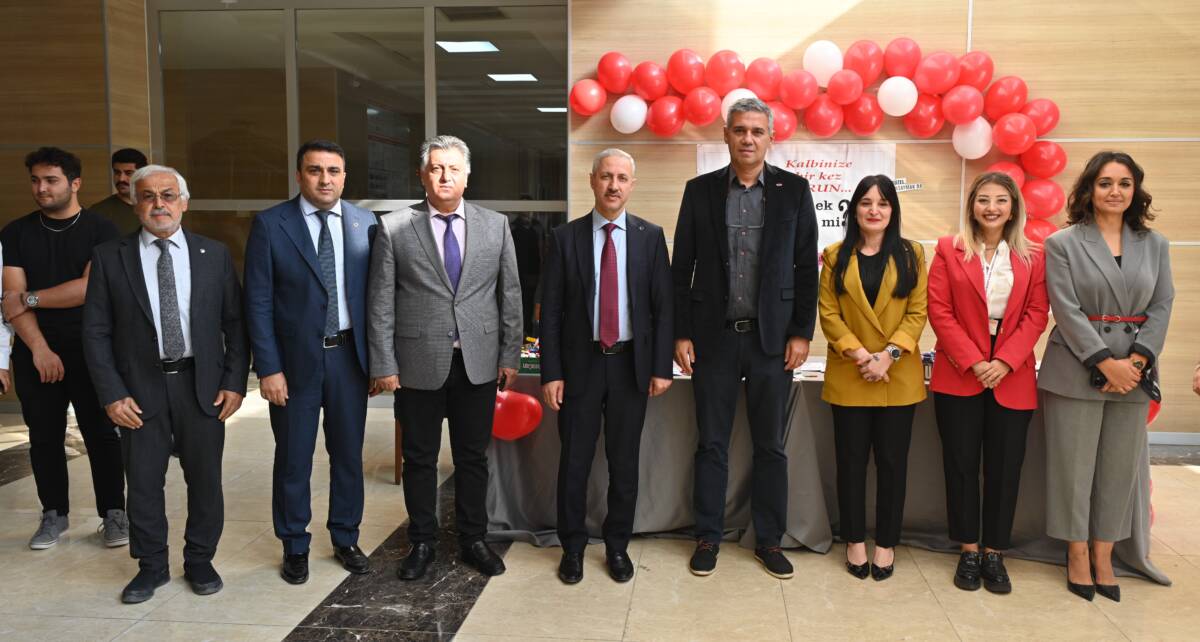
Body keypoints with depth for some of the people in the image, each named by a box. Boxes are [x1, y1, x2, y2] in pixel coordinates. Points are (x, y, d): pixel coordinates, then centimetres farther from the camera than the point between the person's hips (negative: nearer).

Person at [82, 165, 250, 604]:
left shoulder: (214, 255, 3)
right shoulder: (110, 257, 0)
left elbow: (235, 323, 3)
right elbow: (96, 332, 0)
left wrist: (235, 382, -4)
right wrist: (112, 394, -7)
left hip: (202, 385, 0)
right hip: (140, 388, 0)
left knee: (205, 479, 9)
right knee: (143, 481, 9)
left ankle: (200, 560, 27)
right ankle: (152, 566, 27)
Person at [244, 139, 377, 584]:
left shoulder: (366, 224, 1)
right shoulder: (270, 225, -5)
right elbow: (258, 303, -6)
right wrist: (268, 368, -10)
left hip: (349, 356, 2)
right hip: (295, 358, -2)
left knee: (348, 454, 14)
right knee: (293, 460, 10)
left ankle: (346, 540, 31)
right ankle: (295, 547, 28)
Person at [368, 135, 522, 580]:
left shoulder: (495, 226, 4)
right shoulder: (394, 228, -2)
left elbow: (510, 294, 6)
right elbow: (381, 303, -2)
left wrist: (510, 355, 3)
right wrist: (384, 365, -6)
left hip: (479, 364, 2)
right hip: (419, 365, -1)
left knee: (473, 458, 12)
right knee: (420, 459, 11)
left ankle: (473, 540, 28)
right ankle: (422, 543, 28)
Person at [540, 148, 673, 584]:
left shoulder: (650, 236, 3)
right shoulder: (565, 238, 1)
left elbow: (663, 305, 2)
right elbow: (551, 310, -1)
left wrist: (662, 366, -4)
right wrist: (550, 373, -6)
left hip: (631, 363, 1)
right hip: (580, 363, 0)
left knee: (624, 462, 10)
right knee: (574, 461, 6)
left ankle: (617, 545, 26)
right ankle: (572, 548, 23)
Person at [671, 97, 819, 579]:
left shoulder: (793, 190, 3)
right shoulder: (700, 190, 3)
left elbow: (806, 267, 3)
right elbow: (681, 268, 4)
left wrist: (802, 333, -3)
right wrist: (680, 334, -1)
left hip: (772, 337, 0)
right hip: (713, 337, 0)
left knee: (770, 445, 9)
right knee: (711, 444, 8)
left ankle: (768, 540, 23)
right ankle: (708, 537, 22)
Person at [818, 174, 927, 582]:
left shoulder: (911, 254, 4)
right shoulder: (836, 256, 4)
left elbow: (917, 313, -1)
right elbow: (828, 314, -2)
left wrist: (888, 355, -14)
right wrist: (859, 355, -13)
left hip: (899, 377, 0)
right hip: (848, 376, 0)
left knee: (892, 461, 7)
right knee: (852, 460, 7)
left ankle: (886, 543, 20)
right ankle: (855, 541, 20)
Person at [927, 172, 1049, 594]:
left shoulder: (1032, 258, 7)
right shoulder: (949, 251, 2)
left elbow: (1037, 314, 1)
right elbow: (939, 311, -4)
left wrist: (1004, 362, -13)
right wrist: (973, 362, -12)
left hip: (1012, 379, 1)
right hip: (959, 376, -1)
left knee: (1005, 467, 5)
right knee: (961, 464, 4)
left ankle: (995, 553, 17)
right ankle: (968, 552, 15)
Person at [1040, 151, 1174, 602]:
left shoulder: (1155, 244, 10)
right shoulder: (1062, 243, -2)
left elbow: (1162, 306, 4)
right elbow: (1067, 310, -9)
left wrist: (1136, 361, -10)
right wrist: (1106, 362, -15)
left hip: (1133, 373, 4)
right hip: (1077, 370, -3)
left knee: (1120, 465, 7)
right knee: (1074, 463, 2)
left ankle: (1103, 557, 18)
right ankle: (1078, 555, 15)